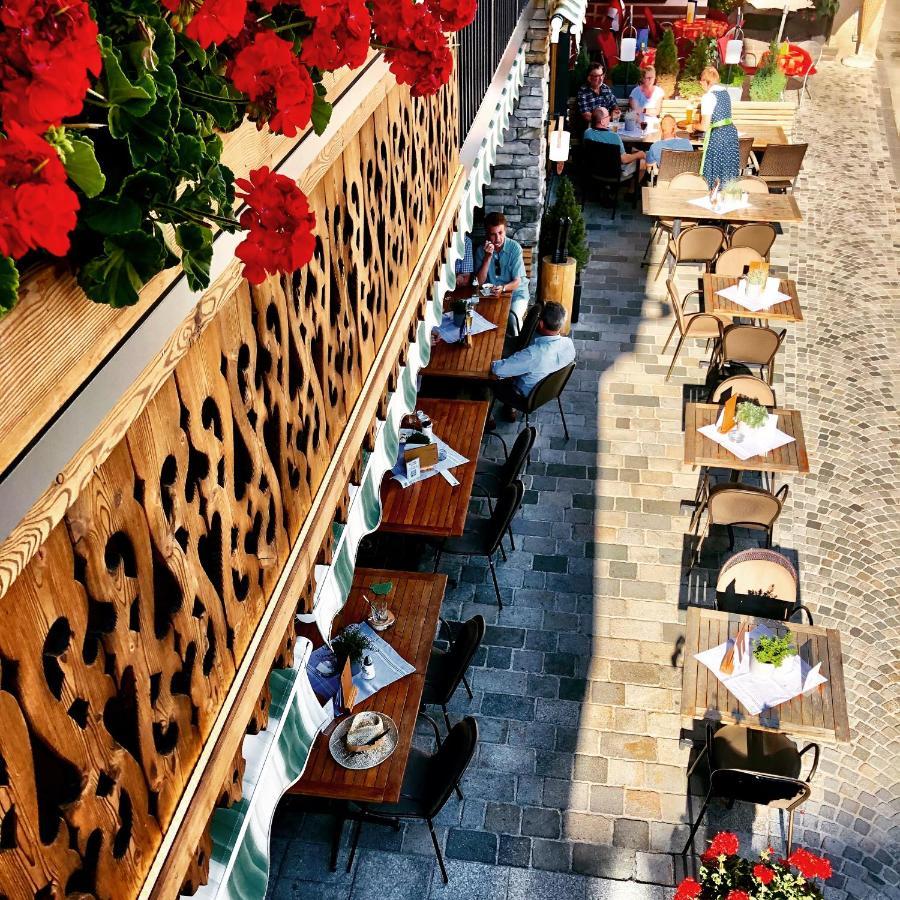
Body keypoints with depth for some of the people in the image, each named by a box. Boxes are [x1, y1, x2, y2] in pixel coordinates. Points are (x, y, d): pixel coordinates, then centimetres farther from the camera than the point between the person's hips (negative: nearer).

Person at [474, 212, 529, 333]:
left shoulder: (515, 248, -11)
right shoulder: (482, 250, -4)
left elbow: (517, 282, -11)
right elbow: (480, 281, -11)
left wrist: (503, 288, -33)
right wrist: (488, 257, -21)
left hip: (515, 293, -2)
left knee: (512, 318, -30)